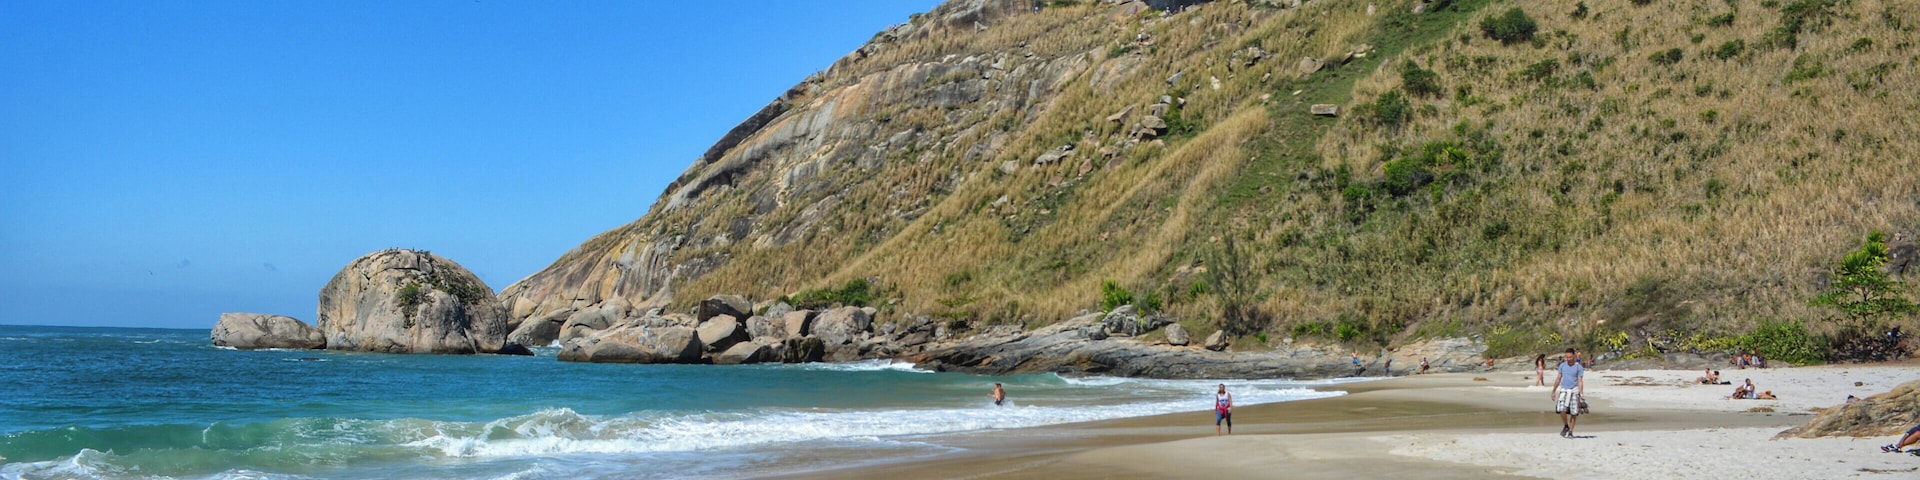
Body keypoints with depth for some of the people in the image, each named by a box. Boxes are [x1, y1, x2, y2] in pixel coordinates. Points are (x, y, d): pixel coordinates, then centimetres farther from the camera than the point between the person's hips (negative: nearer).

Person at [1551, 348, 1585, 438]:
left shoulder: (1579, 367, -2)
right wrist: (1554, 391, 16)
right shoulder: (1562, 365, 8)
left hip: (1574, 390, -2)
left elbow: (1580, 381, -6)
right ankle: (1565, 426, 9)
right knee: (1562, 410, -15)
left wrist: (1581, 394, -16)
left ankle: (1570, 431, 12)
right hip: (1563, 390, 2)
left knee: (1574, 413, -1)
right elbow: (1558, 379, 15)